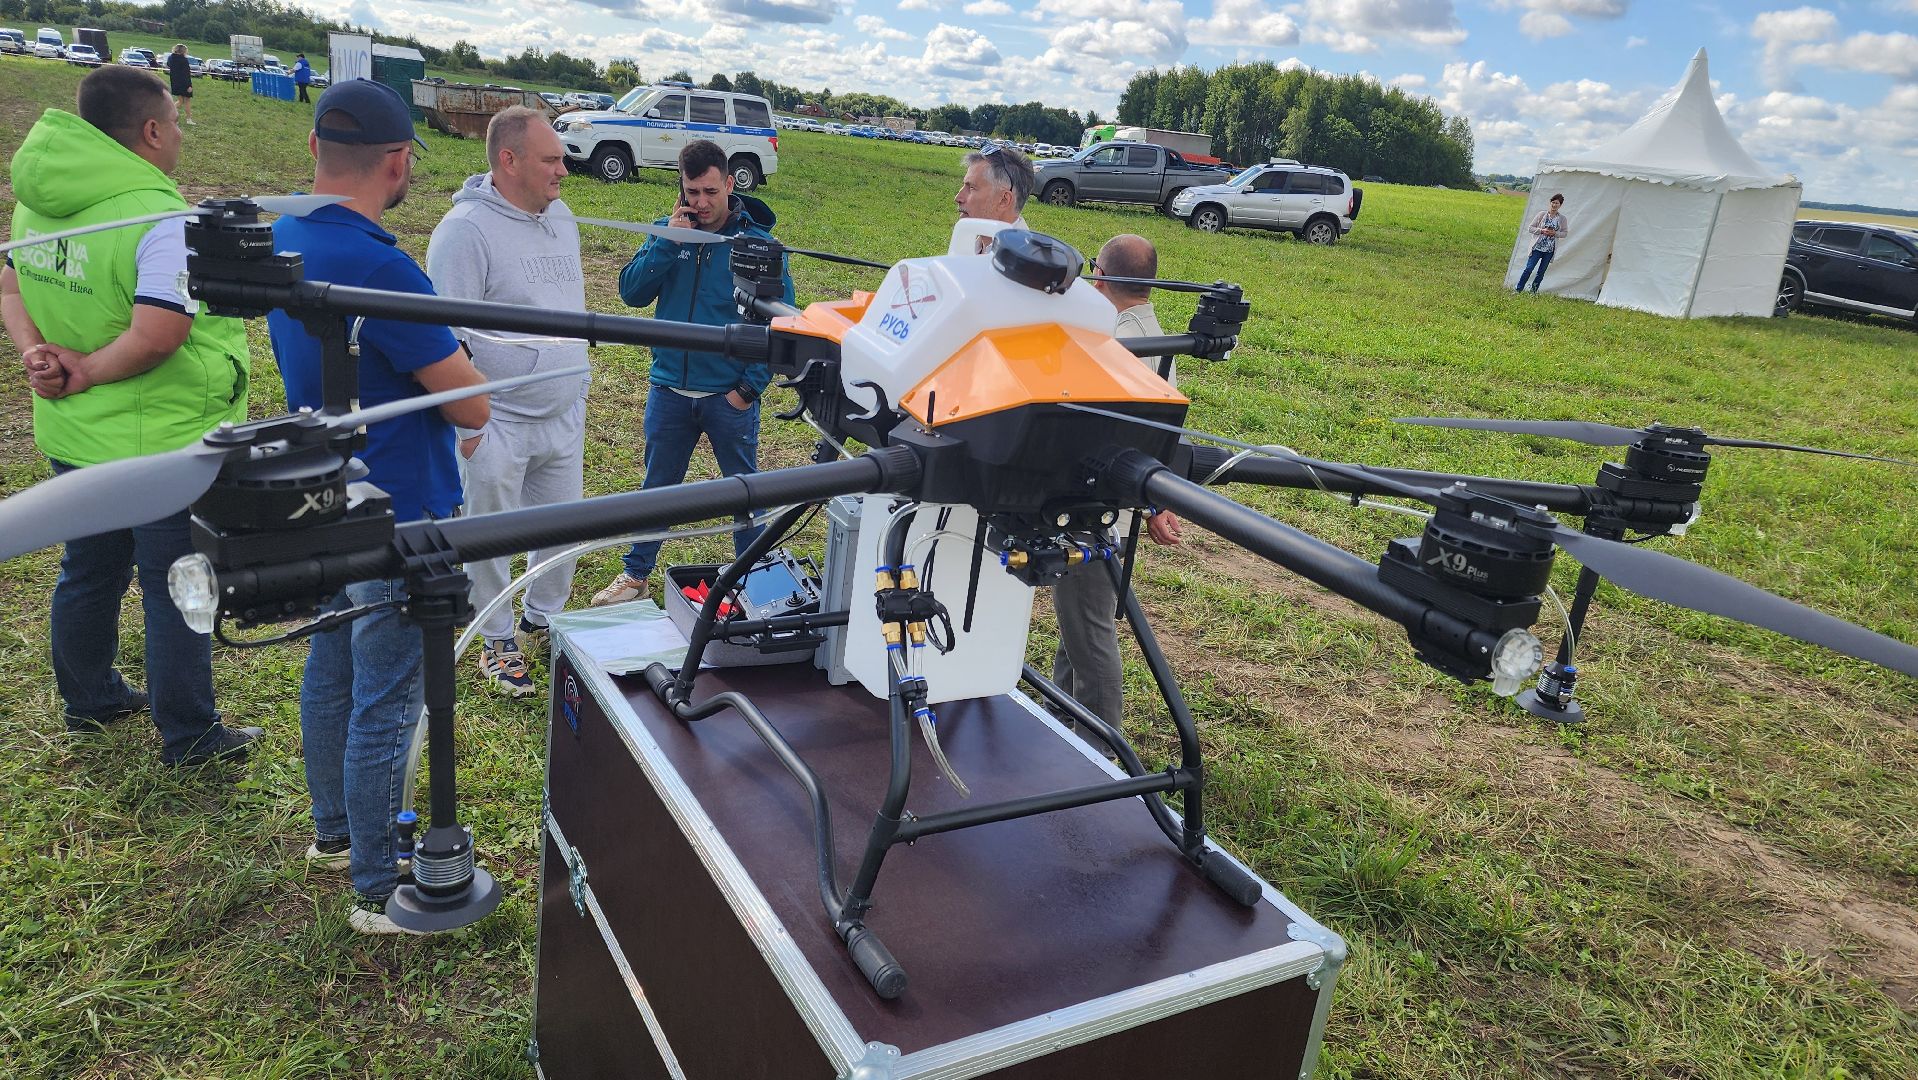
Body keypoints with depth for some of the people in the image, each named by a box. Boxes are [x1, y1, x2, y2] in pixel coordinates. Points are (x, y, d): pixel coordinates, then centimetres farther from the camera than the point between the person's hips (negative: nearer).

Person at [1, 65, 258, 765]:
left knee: (89, 572, 24)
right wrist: (85, 373, -15)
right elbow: (157, 337, -31)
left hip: (73, 435, 8)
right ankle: (190, 736, 19)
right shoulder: (162, 219, -23)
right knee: (175, 590, 6)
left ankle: (89, 700, 42)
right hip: (162, 444, -8)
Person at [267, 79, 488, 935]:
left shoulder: (280, 242, 3)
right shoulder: (380, 270, -26)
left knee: (329, 672, 22)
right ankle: (378, 890, 15)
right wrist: (443, 373, 2)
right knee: (384, 707, 2)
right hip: (396, 519, -9)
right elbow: (472, 407, -20)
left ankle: (334, 832, 41)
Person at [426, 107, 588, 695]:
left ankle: (543, 617, 38)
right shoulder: (466, 228, -16)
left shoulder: (560, 216, 7)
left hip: (564, 417, 7)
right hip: (499, 424, -7)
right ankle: (499, 641, 25)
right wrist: (466, 425, -16)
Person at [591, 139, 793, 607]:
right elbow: (631, 292, -7)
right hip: (669, 389, 3)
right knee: (657, 487, 16)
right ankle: (636, 574, 31)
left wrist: (750, 387, -12)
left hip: (730, 396, -3)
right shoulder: (669, 230, 0)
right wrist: (668, 242, -18)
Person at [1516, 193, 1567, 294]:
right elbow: (1530, 228, -2)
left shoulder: (1562, 218, 3)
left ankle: (1534, 290, 18)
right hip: (1537, 247, -2)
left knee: (1541, 271, 7)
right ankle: (1519, 289, 1)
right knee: (1529, 268, -7)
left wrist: (1555, 233, -11)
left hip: (1549, 250, 2)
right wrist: (1542, 231, -17)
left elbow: (1564, 233, 10)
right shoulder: (1542, 214, -3)